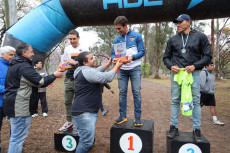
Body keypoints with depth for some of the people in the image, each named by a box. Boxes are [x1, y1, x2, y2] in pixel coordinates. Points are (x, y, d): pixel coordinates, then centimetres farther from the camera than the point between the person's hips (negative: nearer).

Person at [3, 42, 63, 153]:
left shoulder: (13, 65, 15)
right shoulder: (24, 66, -18)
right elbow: (40, 82, -18)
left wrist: (45, 83, 15)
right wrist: (54, 75, -2)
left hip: (11, 105, 11)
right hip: (20, 107, -11)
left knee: (15, 135, 23)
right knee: (18, 137, -1)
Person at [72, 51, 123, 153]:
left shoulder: (84, 71, 15)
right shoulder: (87, 71, -18)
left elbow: (97, 72, 27)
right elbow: (107, 78, -19)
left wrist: (108, 63, 21)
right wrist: (117, 66, -5)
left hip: (88, 111, 11)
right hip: (84, 113, -11)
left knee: (85, 139, 21)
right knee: (87, 141, -6)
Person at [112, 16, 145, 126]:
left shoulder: (136, 36, 0)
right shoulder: (116, 39, 9)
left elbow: (142, 51, -3)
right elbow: (113, 53, 10)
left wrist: (132, 57, -21)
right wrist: (114, 59, -13)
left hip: (134, 68, -3)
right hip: (122, 69, 3)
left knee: (136, 92, -3)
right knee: (122, 92, 6)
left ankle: (137, 117, 7)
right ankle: (122, 116, 17)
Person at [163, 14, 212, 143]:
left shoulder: (200, 37, 5)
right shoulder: (173, 40, 12)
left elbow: (208, 56, 2)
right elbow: (166, 57, 15)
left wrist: (194, 66, -12)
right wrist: (171, 66, -5)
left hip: (193, 73, -2)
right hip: (176, 73, 2)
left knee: (195, 101, 1)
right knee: (175, 101, 4)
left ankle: (197, 130, 13)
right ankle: (174, 127, 14)